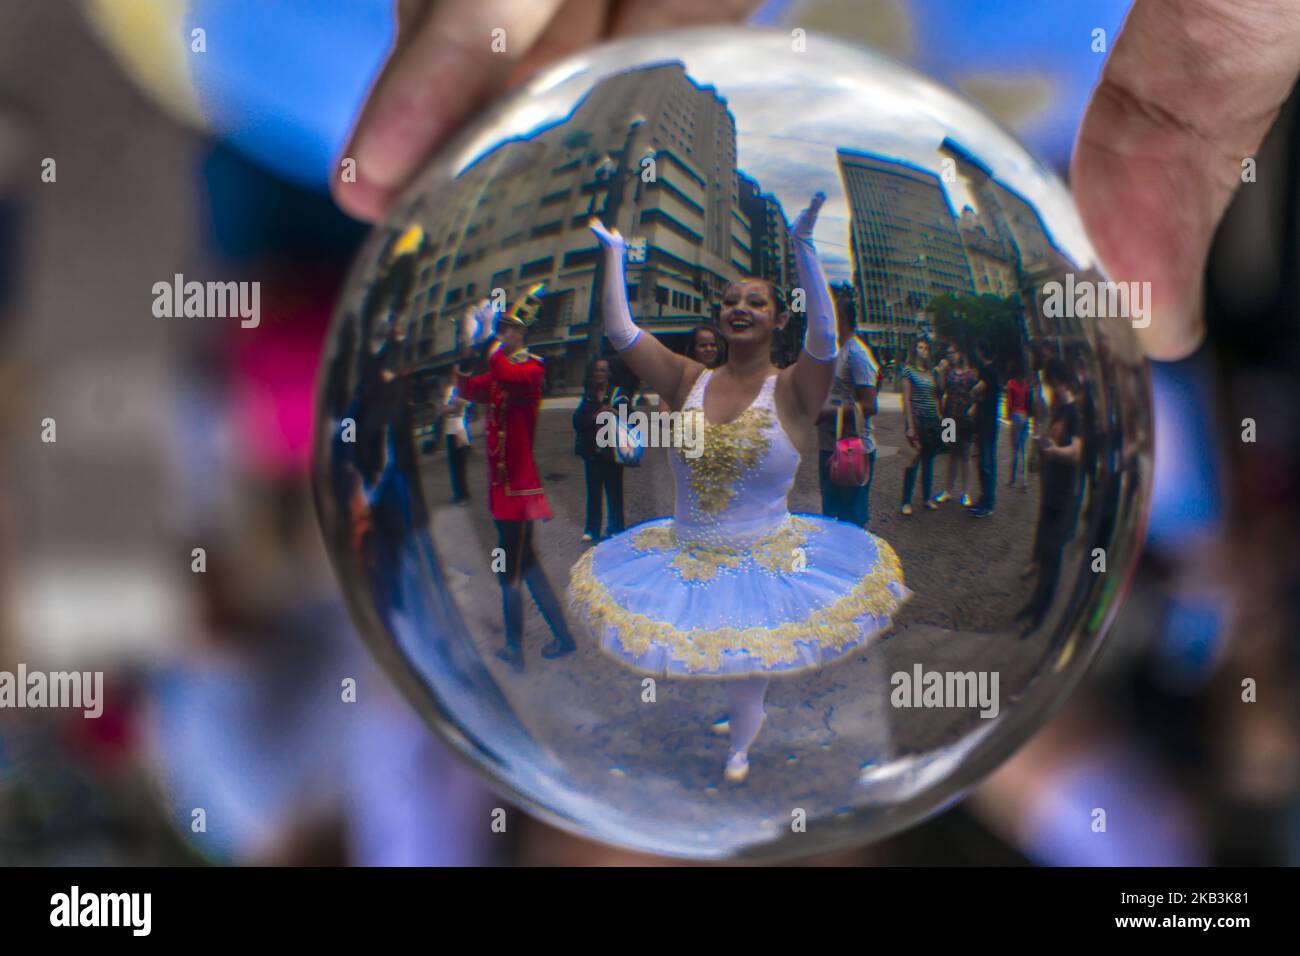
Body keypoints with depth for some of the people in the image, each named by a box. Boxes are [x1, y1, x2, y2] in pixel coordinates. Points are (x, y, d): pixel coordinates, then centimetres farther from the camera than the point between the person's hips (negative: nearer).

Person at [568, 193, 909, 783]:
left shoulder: (793, 392, -11)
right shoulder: (687, 382, -2)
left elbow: (824, 338, -30)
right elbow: (620, 332, -6)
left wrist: (802, 245, -36)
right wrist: (614, 255, -6)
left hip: (765, 567, -2)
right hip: (685, 562, 3)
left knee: (747, 669, 12)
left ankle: (739, 747, 43)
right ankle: (749, 714, 50)